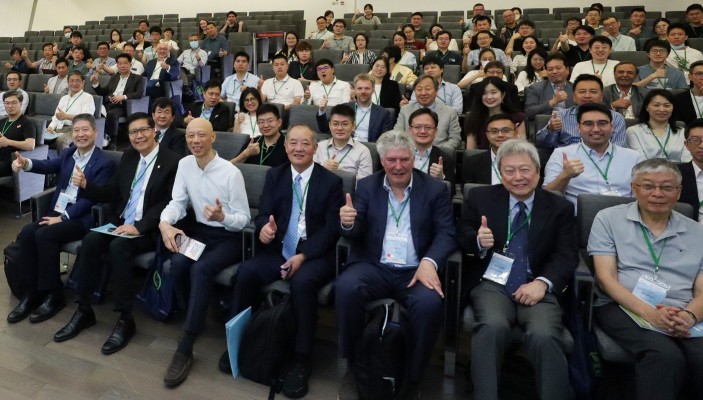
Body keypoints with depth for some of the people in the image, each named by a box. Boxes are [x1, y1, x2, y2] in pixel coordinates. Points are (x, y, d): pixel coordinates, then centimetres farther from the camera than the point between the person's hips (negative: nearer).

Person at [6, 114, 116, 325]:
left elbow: (91, 198, -14)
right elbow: (49, 166, -4)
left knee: (44, 235, -26)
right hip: (57, 211, 6)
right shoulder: (68, 154, 14)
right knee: (27, 232, -17)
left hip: (82, 218, -6)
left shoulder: (105, 163, -7)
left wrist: (63, 217, -19)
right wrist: (26, 163, -26)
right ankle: (30, 293, -8)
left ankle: (53, 295, -12)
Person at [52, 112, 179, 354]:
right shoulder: (128, 157, 14)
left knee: (117, 247, -31)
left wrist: (139, 226, -23)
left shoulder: (172, 162, -7)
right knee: (90, 241, -20)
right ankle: (84, 310, -5)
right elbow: (110, 194, 15)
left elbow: (169, 204, -15)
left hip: (149, 230, -6)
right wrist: (86, 185, -4)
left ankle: (125, 319, -18)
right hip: (121, 223, 6)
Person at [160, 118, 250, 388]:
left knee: (200, 270, -30)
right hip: (199, 231, 5)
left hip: (228, 238, -5)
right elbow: (177, 202, 2)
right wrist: (165, 223, -19)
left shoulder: (231, 173, -16)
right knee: (177, 263, -26)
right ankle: (195, 319, -2)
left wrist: (222, 217, -33)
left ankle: (185, 348, -22)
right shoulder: (184, 164, 1)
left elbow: (244, 219, -12)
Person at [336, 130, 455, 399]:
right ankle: (353, 367, -6)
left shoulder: (435, 189, 7)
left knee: (429, 303, -32)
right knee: (345, 288, -30)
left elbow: (446, 233, -1)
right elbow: (355, 234, 4)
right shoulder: (367, 186, 11)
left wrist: (429, 262, -21)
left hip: (415, 270, -1)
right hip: (374, 266, 1)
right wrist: (348, 224, -22)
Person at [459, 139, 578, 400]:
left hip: (537, 288, 1)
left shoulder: (560, 207, 12)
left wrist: (543, 282, -16)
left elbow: (567, 256, 4)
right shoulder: (480, 198, 11)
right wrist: (479, 241, -13)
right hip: (493, 284, 0)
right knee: (493, 327, -33)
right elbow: (462, 239, 13)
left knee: (544, 336, -31)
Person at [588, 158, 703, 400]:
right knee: (666, 356, -32)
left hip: (683, 319, 3)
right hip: (623, 309, -3)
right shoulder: (608, 219, 7)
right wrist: (648, 312, -16)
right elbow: (605, 277, -1)